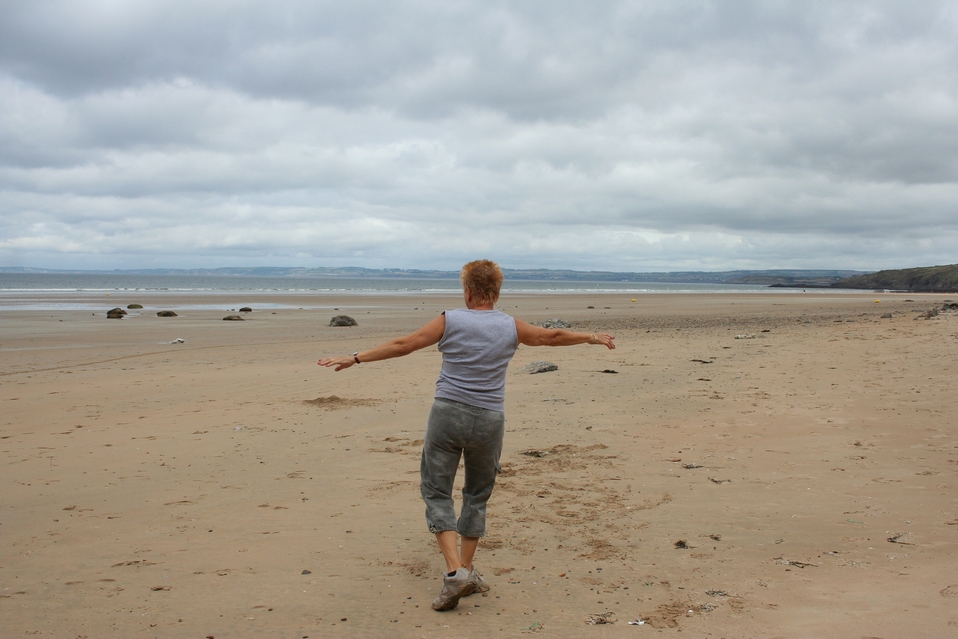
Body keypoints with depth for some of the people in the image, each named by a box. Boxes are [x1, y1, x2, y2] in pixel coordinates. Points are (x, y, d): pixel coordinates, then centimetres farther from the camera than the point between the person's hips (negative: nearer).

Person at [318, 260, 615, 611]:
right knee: (477, 495, 17)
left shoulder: (451, 321, -3)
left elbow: (402, 345, -2)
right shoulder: (511, 327, 2)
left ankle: (454, 571, -9)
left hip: (447, 414, -2)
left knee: (437, 492, 5)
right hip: (489, 421, 2)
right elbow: (553, 336, 15)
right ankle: (466, 570, 24)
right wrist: (595, 337, 31)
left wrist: (355, 358, 5)